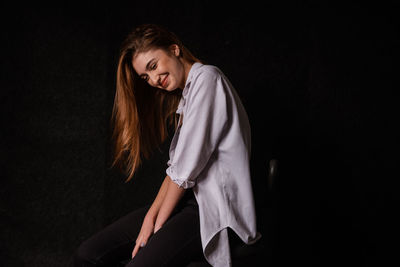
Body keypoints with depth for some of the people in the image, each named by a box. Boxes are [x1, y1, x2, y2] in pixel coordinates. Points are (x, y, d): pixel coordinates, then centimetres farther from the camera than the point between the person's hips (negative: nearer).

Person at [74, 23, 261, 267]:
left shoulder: (206, 78, -8)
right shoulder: (184, 94, 21)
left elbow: (187, 167, -13)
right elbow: (178, 167, 12)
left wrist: (159, 222, -7)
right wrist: (152, 214, -1)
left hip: (218, 206, -9)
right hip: (188, 198, 9)